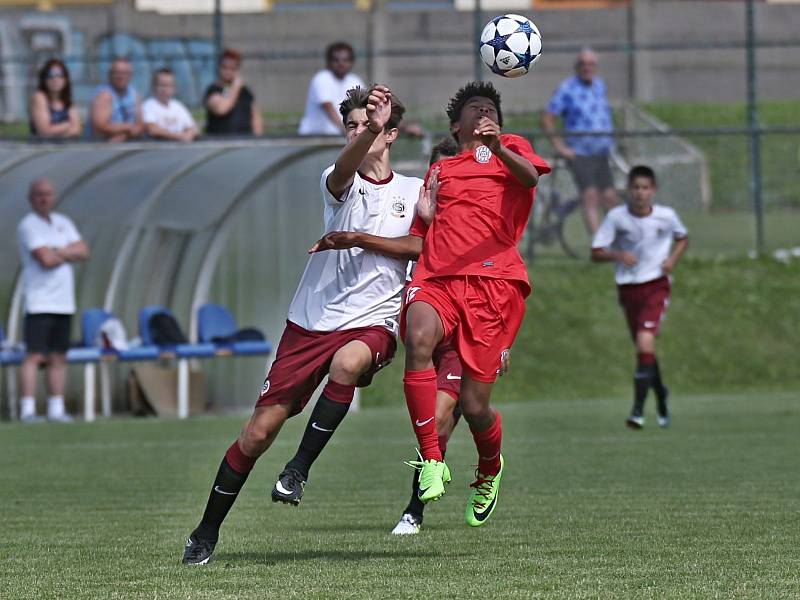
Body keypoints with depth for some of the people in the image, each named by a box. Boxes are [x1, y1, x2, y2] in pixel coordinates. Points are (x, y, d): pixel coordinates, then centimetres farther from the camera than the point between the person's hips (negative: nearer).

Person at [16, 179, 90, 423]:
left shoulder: (63, 223, 16)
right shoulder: (28, 226, -7)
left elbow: (83, 252, 4)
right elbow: (46, 259, -18)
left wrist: (56, 252, -10)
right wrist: (68, 254, 1)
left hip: (64, 302, 7)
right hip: (39, 301, -7)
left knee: (59, 358, 7)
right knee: (34, 356, -12)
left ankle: (56, 409, 10)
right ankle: (27, 409, -15)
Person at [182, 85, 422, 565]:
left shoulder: (414, 191, 10)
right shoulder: (341, 182, 3)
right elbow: (343, 174, -22)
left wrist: (362, 239, -9)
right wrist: (371, 130, -40)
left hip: (373, 322, 0)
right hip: (312, 320, 0)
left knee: (347, 362, -38)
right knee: (259, 431, -3)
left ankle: (299, 470, -25)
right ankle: (207, 532, 13)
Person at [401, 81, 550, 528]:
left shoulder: (511, 148, 18)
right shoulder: (439, 170, 30)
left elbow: (531, 176, -7)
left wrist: (498, 148, -26)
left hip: (494, 280, -3)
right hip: (437, 278, 3)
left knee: (475, 405, -7)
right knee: (419, 337, -34)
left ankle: (490, 470, 28)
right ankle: (432, 461, -30)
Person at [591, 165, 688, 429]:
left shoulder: (666, 216, -4)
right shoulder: (616, 217, -6)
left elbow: (683, 238, 16)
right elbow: (596, 253, -4)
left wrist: (673, 259, -3)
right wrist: (617, 255, -24)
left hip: (656, 285, -2)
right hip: (627, 287, 2)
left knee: (645, 339, -20)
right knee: (643, 347, 12)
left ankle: (638, 409, -22)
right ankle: (660, 394, 40)